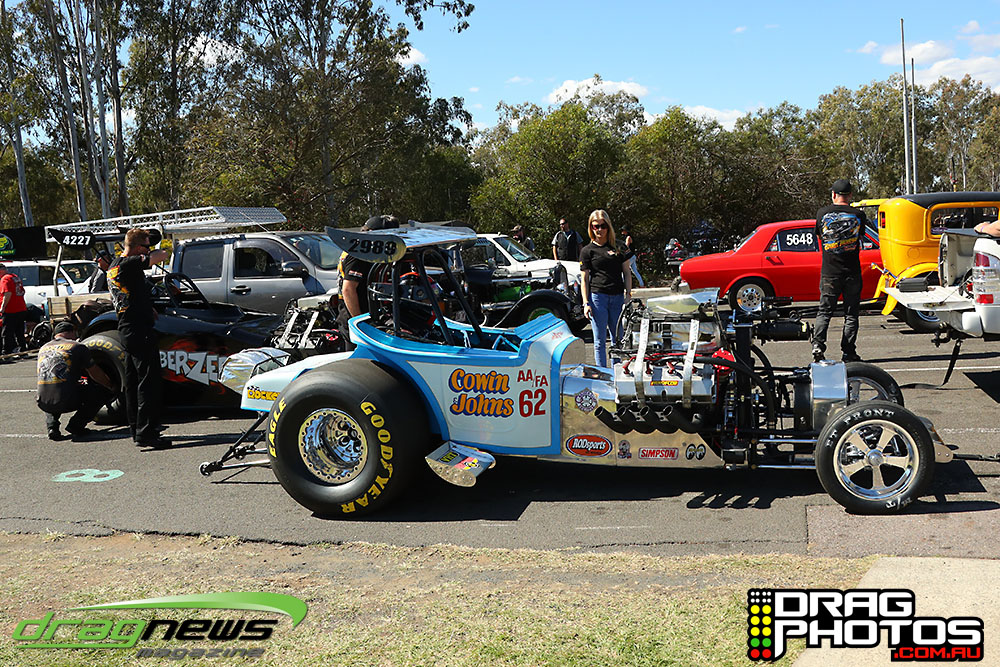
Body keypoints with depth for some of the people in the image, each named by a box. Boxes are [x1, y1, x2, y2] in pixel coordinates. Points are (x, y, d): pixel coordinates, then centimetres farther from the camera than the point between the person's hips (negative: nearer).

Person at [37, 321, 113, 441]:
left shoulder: (43, 348, 21)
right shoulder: (77, 347, 5)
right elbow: (97, 375, 14)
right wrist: (111, 386, 33)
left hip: (43, 404, 6)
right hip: (67, 402, -6)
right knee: (104, 390, 11)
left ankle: (51, 425, 15)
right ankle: (76, 424, 2)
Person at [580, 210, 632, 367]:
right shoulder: (587, 250, 5)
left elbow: (627, 273, 12)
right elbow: (584, 279, 3)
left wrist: (628, 295, 2)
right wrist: (586, 303, -6)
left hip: (618, 298, 3)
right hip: (597, 297, -3)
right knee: (600, 341, 0)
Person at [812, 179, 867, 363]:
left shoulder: (822, 213, -2)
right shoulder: (858, 214, -4)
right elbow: (860, 236, 11)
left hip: (829, 272, 0)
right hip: (852, 272, 0)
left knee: (824, 311, 9)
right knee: (851, 313, 8)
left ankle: (818, 343, -9)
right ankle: (848, 352, 8)